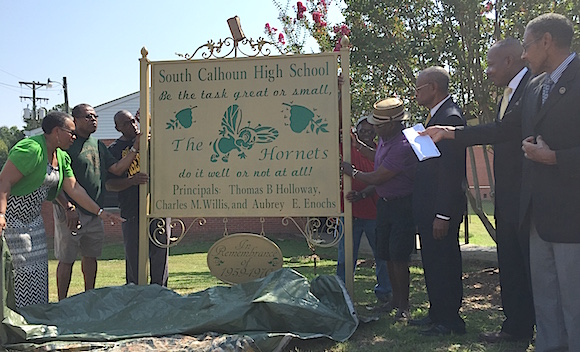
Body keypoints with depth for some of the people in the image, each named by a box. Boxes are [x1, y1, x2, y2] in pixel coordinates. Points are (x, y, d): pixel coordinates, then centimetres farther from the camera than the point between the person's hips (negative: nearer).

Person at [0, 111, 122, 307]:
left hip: (32, 218, 9)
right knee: (23, 271, -8)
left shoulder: (61, 157, 8)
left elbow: (74, 189, 8)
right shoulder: (31, 149, -21)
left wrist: (101, 213, 4)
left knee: (38, 271, 9)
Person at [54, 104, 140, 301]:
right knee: (66, 259, 1)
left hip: (94, 211, 7)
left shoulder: (98, 144, 14)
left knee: (91, 256, 15)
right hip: (72, 212, -7)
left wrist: (135, 149, -2)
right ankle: (62, 303, 12)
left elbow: (117, 169, 8)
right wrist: (67, 207, -19)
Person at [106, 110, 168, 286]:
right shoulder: (114, 149, 5)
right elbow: (109, 184, 0)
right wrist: (132, 181, -19)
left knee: (160, 252, 6)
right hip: (131, 210, -1)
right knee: (133, 255, 3)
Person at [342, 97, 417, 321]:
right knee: (387, 256, 12)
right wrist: (364, 193, 10)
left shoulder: (403, 147, -23)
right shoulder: (383, 140, 7)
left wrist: (352, 172, -5)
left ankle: (403, 306, 6)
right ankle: (394, 301, 25)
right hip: (384, 204, 9)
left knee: (398, 257, -5)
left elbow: (376, 177, -19)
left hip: (402, 206, -9)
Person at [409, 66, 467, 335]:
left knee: (443, 263, 0)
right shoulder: (437, 116, 15)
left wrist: (443, 215, -22)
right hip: (429, 207, 10)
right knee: (433, 263, 16)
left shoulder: (449, 117, -16)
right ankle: (437, 315, 28)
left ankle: (449, 321, 12)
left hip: (441, 209, -10)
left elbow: (451, 171, -21)